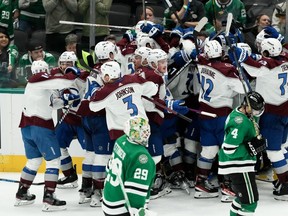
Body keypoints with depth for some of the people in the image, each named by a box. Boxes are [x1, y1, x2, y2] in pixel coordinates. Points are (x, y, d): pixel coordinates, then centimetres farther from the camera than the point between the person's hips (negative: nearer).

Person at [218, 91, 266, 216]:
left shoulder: (241, 113, 7)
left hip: (240, 165, 11)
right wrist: (251, 148, -20)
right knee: (250, 202, -10)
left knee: (243, 196, 24)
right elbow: (229, 149, -26)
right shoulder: (240, 122, -24)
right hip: (237, 167, -11)